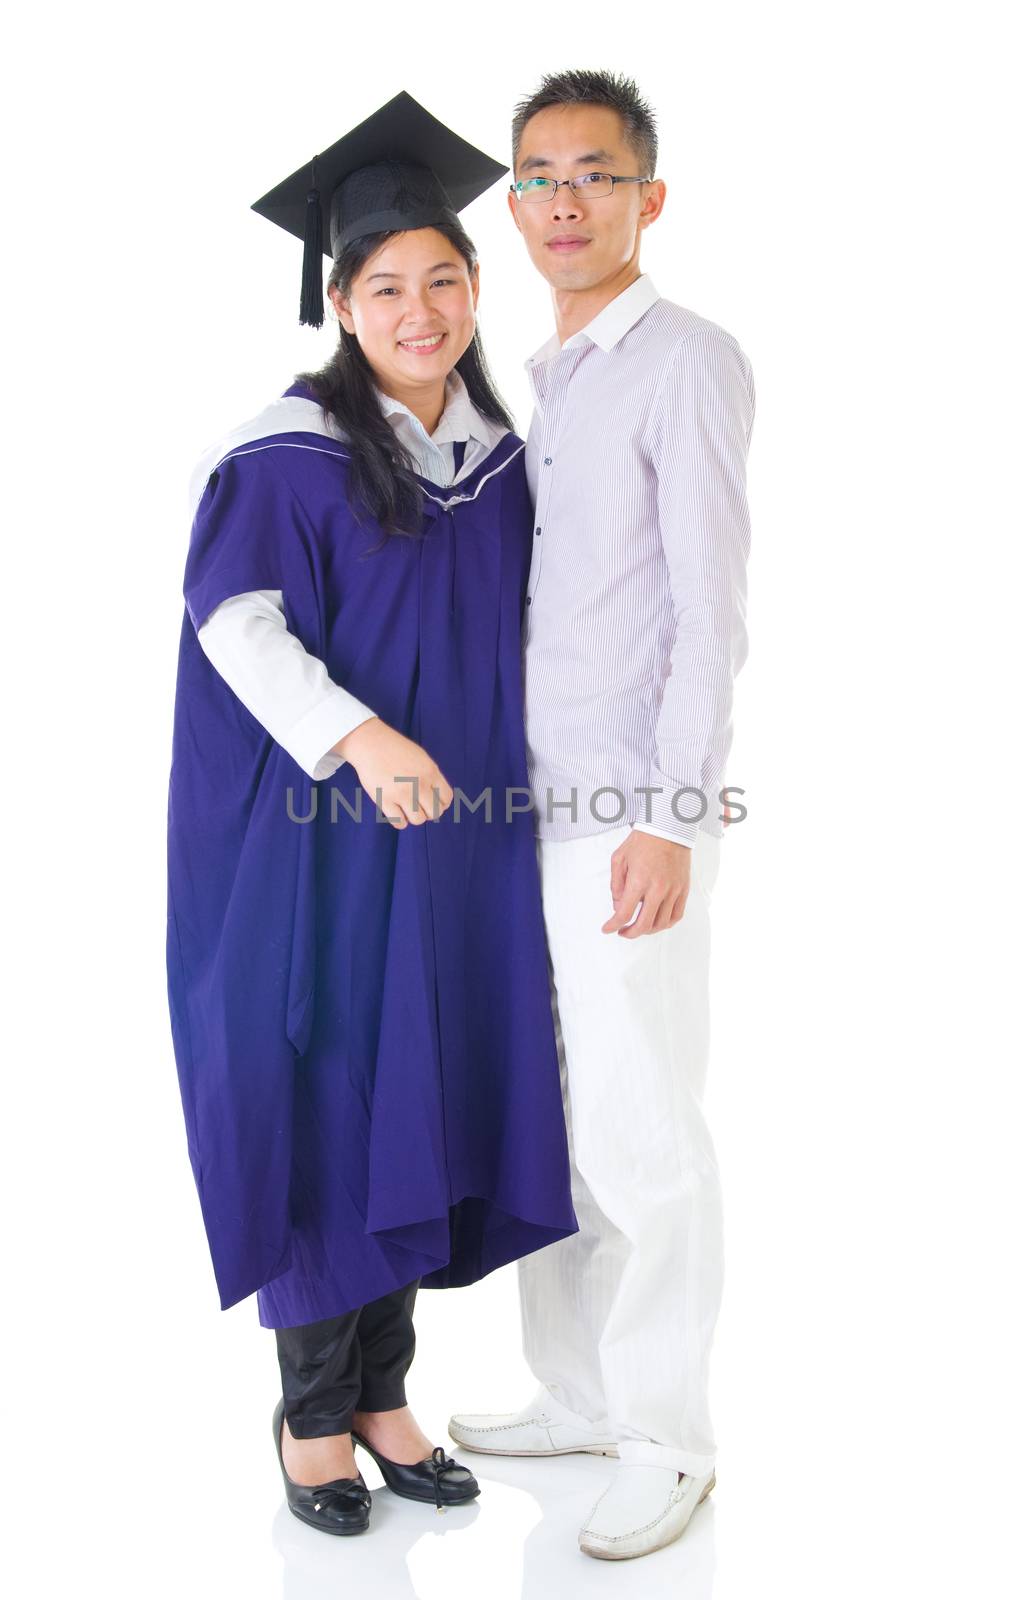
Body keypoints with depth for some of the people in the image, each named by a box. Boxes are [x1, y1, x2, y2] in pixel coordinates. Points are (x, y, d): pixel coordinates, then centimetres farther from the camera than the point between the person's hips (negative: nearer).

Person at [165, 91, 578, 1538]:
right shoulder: (290, 451, -9)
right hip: (321, 837, -5)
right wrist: (355, 735, -31)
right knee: (325, 1108, 2)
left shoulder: (505, 452, 9)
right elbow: (234, 618, -18)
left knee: (422, 1106, 11)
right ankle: (312, 1412, 20)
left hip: (457, 840, 6)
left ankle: (383, 1392, 27)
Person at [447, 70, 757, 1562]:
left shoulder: (690, 364, -7)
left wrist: (669, 823, -18)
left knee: (641, 1139, -1)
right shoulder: (539, 380, 17)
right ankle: (577, 1393, 29)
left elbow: (711, 613, -13)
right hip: (535, 810, 8)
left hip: (634, 818, -8)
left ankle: (668, 1440, 14)